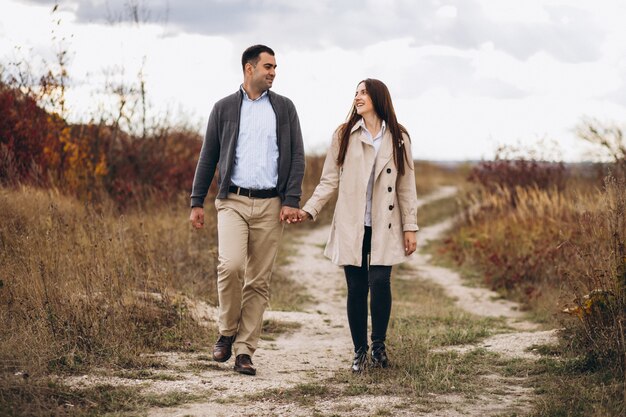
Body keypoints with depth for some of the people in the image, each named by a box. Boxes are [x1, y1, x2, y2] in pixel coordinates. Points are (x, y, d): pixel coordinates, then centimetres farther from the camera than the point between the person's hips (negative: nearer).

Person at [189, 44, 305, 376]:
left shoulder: (284, 108, 9)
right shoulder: (224, 108, 8)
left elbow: (297, 157, 6)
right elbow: (208, 158, 10)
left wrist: (291, 200, -6)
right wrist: (197, 202, 4)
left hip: (270, 205, 1)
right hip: (233, 201, -1)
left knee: (258, 281, 1)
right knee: (230, 265, -20)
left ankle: (244, 351, 8)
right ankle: (227, 332, 2)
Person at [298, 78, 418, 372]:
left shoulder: (399, 138, 7)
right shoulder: (344, 136, 7)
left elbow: (406, 186, 8)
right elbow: (330, 180, 6)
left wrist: (410, 227, 3)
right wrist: (309, 209, -7)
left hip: (384, 228, 0)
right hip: (351, 227, 1)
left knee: (379, 282, -15)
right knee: (356, 288, 1)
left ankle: (378, 343, 4)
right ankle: (359, 350, 14)